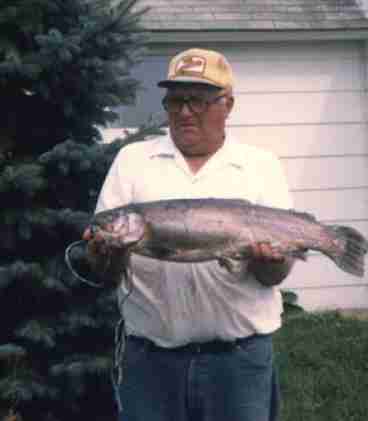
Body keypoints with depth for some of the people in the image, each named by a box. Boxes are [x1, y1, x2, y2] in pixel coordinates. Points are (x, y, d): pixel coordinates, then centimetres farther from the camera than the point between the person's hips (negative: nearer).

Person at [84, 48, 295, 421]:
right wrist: (105, 252, -19)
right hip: (150, 357, 1)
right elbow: (100, 252, 4)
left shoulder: (261, 165, 4)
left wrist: (265, 259, -22)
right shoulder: (132, 159, 7)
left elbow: (278, 272, 1)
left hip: (240, 358, 0)